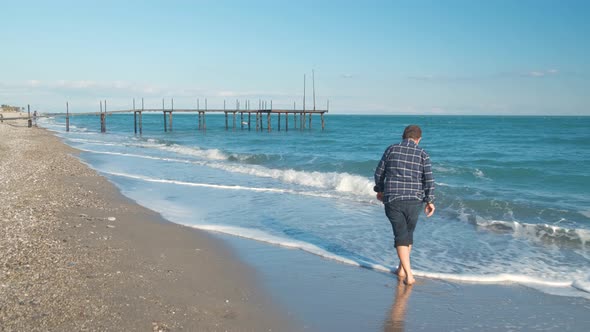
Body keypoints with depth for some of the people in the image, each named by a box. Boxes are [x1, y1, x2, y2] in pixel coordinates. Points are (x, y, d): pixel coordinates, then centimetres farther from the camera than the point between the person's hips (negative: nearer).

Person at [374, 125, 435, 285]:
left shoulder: (391, 149, 2)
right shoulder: (422, 154, 0)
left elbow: (379, 173, 6)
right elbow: (429, 180, -6)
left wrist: (379, 190, 22)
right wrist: (430, 201, 2)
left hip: (392, 200, -1)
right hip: (414, 201, 1)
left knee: (401, 236, 2)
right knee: (408, 233, 19)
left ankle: (409, 274, -7)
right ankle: (401, 269, 29)